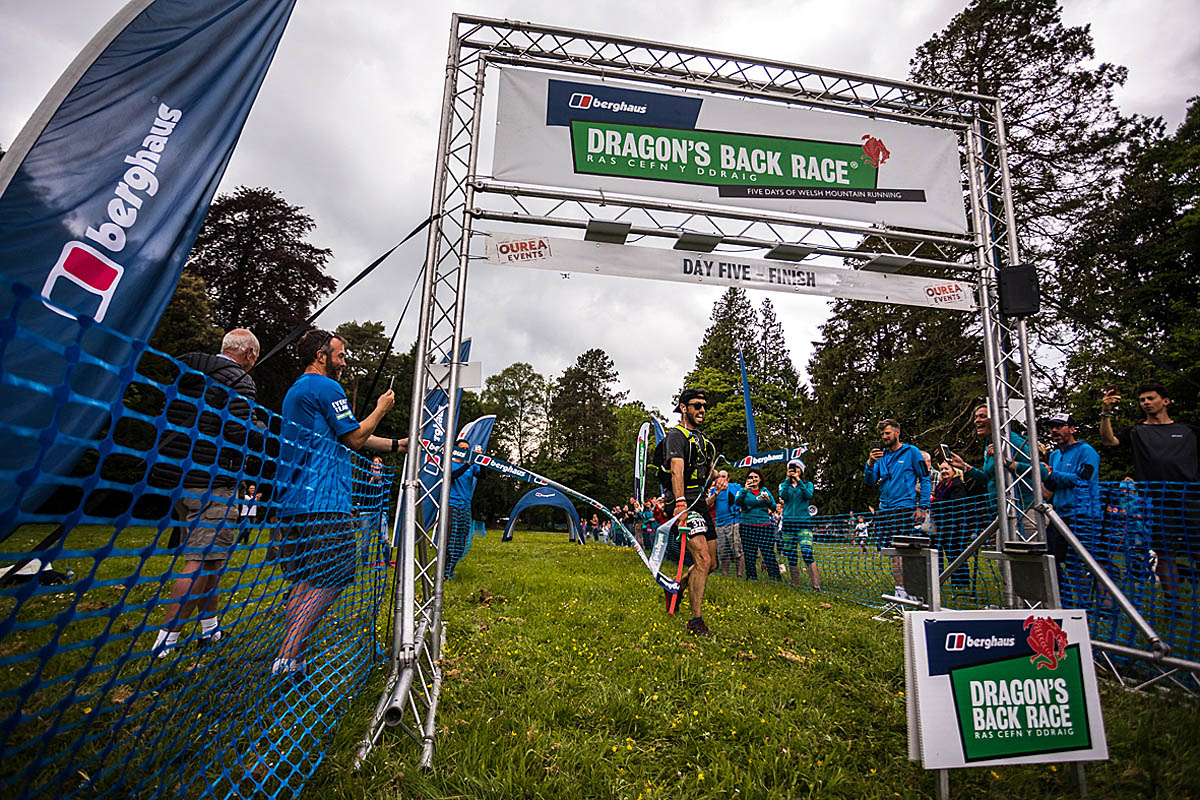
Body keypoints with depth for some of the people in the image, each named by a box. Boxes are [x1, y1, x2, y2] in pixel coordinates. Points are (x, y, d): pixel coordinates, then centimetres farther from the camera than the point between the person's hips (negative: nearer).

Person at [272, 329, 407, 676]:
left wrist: (397, 445, 24)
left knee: (303, 580, 13)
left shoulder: (295, 390, 25)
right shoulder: (326, 387, -9)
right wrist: (381, 409, 9)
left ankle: (289, 658, 18)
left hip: (294, 501, 11)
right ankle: (287, 660, -8)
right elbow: (356, 438, -7)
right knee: (333, 577, -7)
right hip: (323, 502, -10)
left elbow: (342, 438, 25)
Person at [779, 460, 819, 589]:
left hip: (804, 522, -2)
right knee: (790, 555, 4)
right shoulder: (784, 485, 14)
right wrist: (788, 479, -10)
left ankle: (816, 585, -16)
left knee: (807, 552, -18)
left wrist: (798, 480, -13)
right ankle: (795, 584, 14)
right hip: (788, 522, 3)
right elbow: (783, 496, -7)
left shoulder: (807, 484, 10)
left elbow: (808, 496, -11)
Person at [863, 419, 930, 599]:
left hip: (905, 508, -5)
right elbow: (870, 482, 11)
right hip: (884, 510, 5)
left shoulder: (911, 452, 4)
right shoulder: (881, 455, 16)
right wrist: (870, 464, -8)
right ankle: (899, 588, 12)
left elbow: (925, 479, 2)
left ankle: (905, 589, -4)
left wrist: (923, 506, -7)